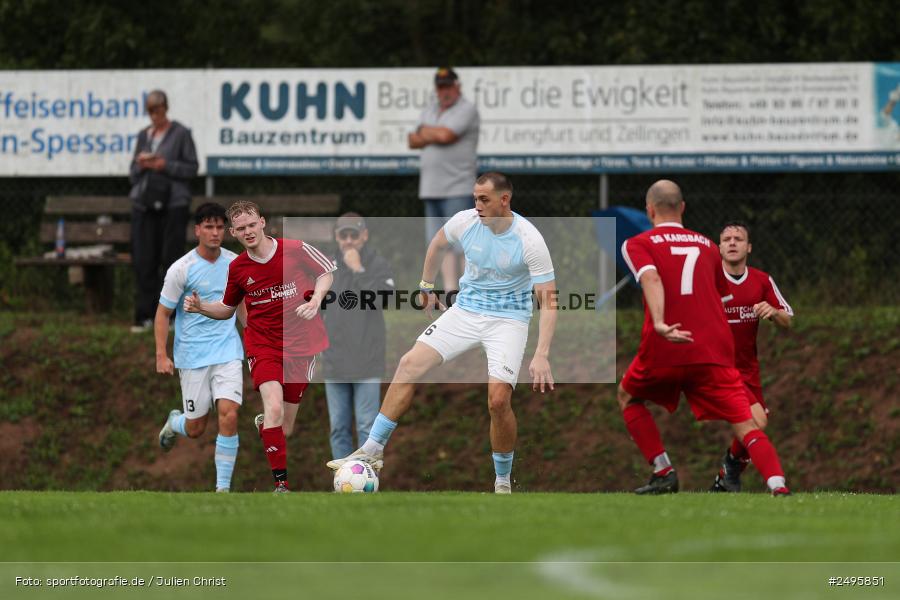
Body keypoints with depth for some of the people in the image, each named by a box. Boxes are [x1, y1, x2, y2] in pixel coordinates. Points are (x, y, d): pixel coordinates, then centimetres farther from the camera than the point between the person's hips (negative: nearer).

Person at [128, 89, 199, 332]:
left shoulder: (181, 134, 3)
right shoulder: (143, 136, 16)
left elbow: (192, 169, 0)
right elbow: (133, 175, 18)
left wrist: (166, 166, -13)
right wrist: (140, 165, -4)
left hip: (173, 204, -4)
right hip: (144, 203, 4)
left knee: (171, 259, -6)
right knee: (143, 261, -1)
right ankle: (145, 315, 2)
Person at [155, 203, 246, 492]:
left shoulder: (235, 264, 3)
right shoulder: (181, 269, -10)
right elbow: (163, 313, -4)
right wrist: (161, 356, -11)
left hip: (228, 351, 2)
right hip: (193, 356, -2)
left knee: (229, 415, -15)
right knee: (195, 428, 3)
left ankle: (223, 487, -8)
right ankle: (174, 422, 42)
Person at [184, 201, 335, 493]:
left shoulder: (295, 249, -8)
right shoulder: (238, 267, 1)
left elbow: (326, 273, 8)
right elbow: (227, 309, 16)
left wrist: (315, 299, -11)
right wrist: (200, 307, -3)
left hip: (300, 346, 0)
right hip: (262, 343, 0)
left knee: (284, 428, 5)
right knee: (274, 408, -25)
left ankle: (263, 423, 45)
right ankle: (281, 483, -20)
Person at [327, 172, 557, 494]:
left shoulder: (529, 240, -20)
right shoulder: (466, 221, -8)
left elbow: (548, 300, -19)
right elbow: (437, 243, 17)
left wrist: (541, 356, -28)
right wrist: (427, 287, 22)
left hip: (508, 319, -4)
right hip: (465, 310, 4)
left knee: (498, 399, -19)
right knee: (409, 364, -8)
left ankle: (503, 481, 3)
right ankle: (372, 450, -1)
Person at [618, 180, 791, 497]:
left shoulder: (637, 244, 8)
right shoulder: (706, 245, 21)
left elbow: (651, 278, -13)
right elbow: (723, 296, 24)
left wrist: (659, 323, -27)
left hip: (664, 351, -2)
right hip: (715, 349, 2)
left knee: (628, 397, 26)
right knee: (745, 423, -5)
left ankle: (663, 473, 14)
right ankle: (777, 482, -29)